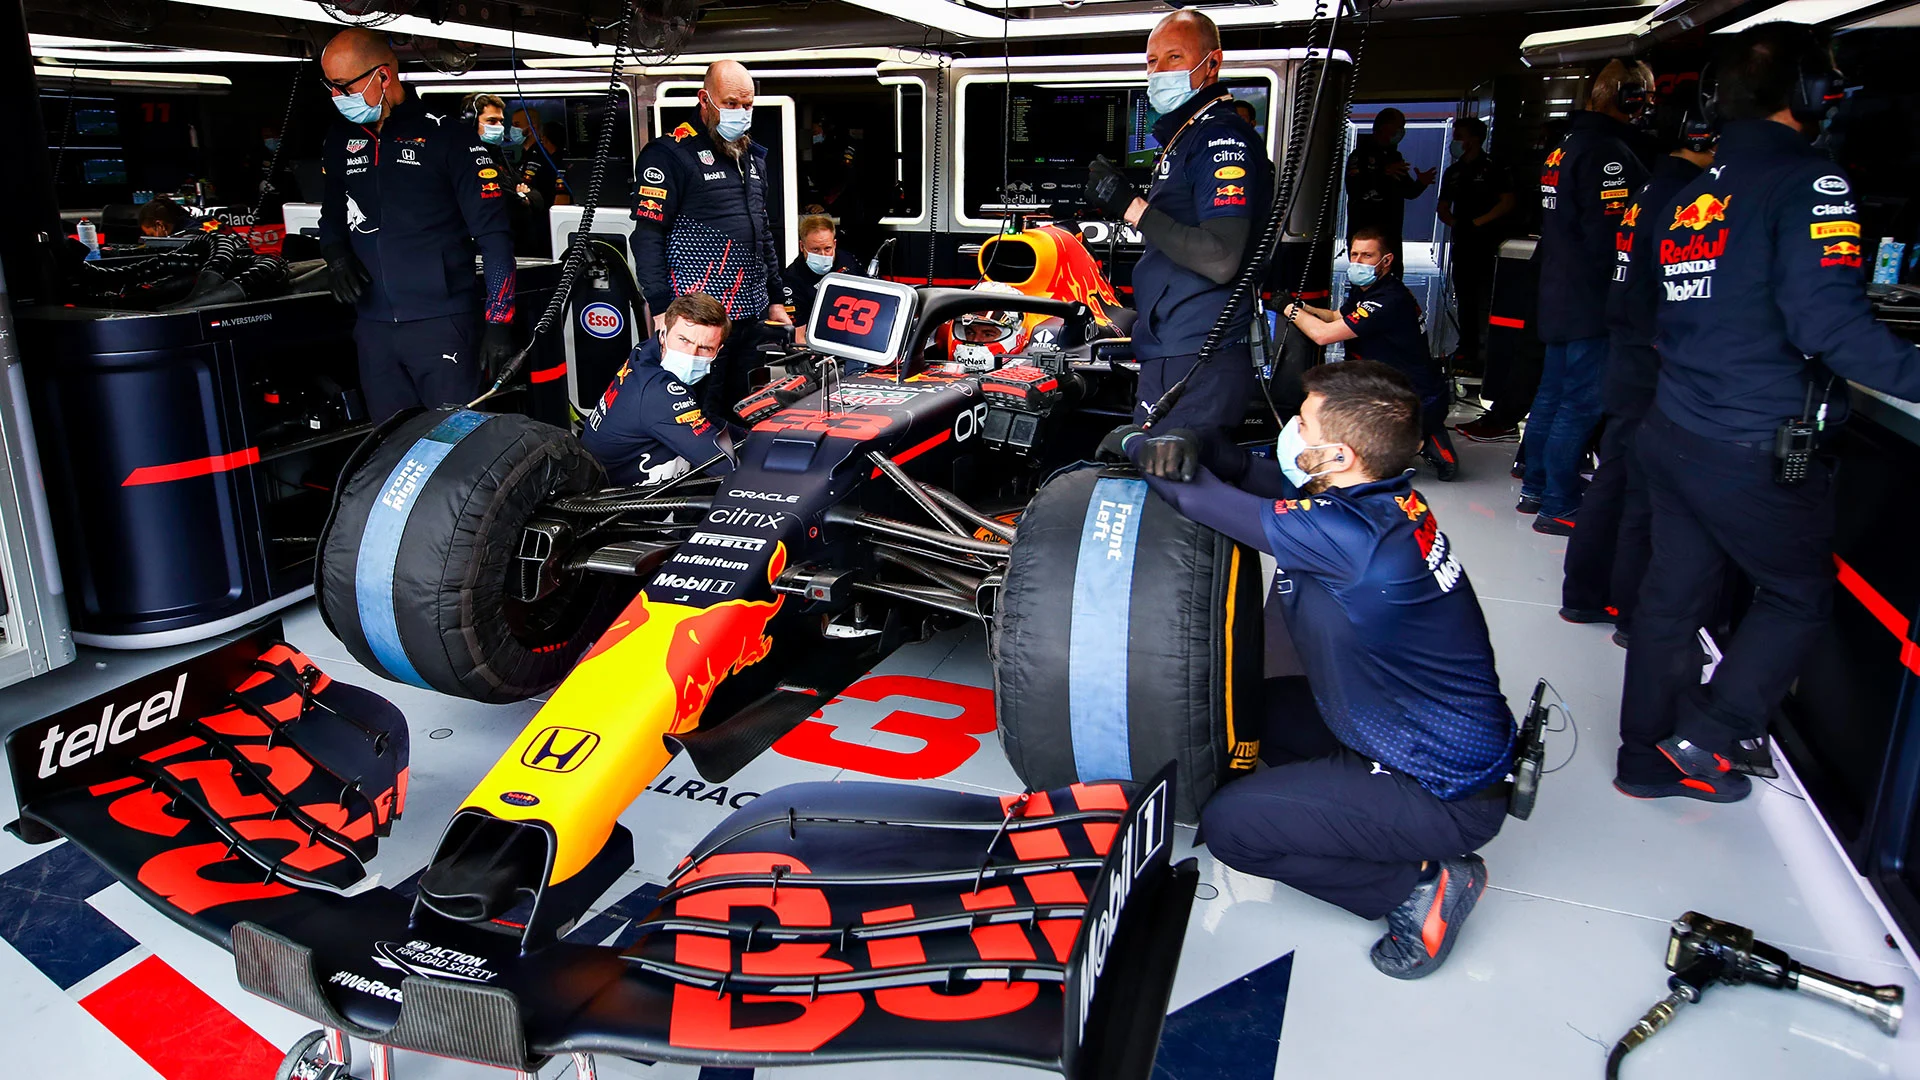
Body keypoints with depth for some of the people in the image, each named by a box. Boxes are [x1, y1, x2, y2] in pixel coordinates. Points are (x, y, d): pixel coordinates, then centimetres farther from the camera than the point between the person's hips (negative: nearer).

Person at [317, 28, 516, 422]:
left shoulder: (449, 137, -6)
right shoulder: (341, 141, 12)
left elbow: (495, 237, -8)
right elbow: (332, 215, 26)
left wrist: (499, 322, -14)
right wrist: (336, 254, 3)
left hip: (441, 325, -6)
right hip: (373, 328, 6)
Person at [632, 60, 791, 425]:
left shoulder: (753, 158, 18)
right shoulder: (669, 153, -5)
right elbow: (648, 236, -10)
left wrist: (775, 298, 21)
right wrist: (661, 309, -17)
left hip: (752, 314, 8)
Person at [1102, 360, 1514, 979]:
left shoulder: (1352, 535, -32)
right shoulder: (1383, 498, -5)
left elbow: (1204, 502, -25)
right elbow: (1267, 477, 3)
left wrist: (1133, 444, -7)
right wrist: (1188, 448, -19)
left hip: (1448, 795, -9)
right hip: (1463, 744, 9)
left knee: (1227, 825, -6)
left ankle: (1420, 885, 2)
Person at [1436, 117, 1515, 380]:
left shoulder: (1492, 169, -2)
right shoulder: (1453, 172, 17)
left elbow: (1508, 203, -9)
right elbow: (1443, 208, 20)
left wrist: (1477, 222, -13)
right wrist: (1453, 221, 0)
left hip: (1486, 243, -7)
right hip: (1462, 242, 7)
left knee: (1484, 299, -11)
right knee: (1463, 297, 10)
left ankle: (1485, 352, -12)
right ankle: (1466, 348, 18)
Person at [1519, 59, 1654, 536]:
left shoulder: (1566, 146, 14)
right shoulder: (1608, 152, -17)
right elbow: (1611, 236, -23)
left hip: (1559, 295, 10)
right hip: (1592, 304, -10)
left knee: (1553, 393, 17)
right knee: (1582, 404, -5)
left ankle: (1535, 488, 26)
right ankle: (1558, 507, 0)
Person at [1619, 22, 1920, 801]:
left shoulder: (1684, 194, 10)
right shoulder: (1808, 182, -13)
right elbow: (1830, 322, -24)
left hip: (1672, 433, 7)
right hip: (1757, 451, -7)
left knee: (1673, 591, 15)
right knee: (1801, 595, 13)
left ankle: (1650, 755, 26)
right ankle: (1708, 736, 10)